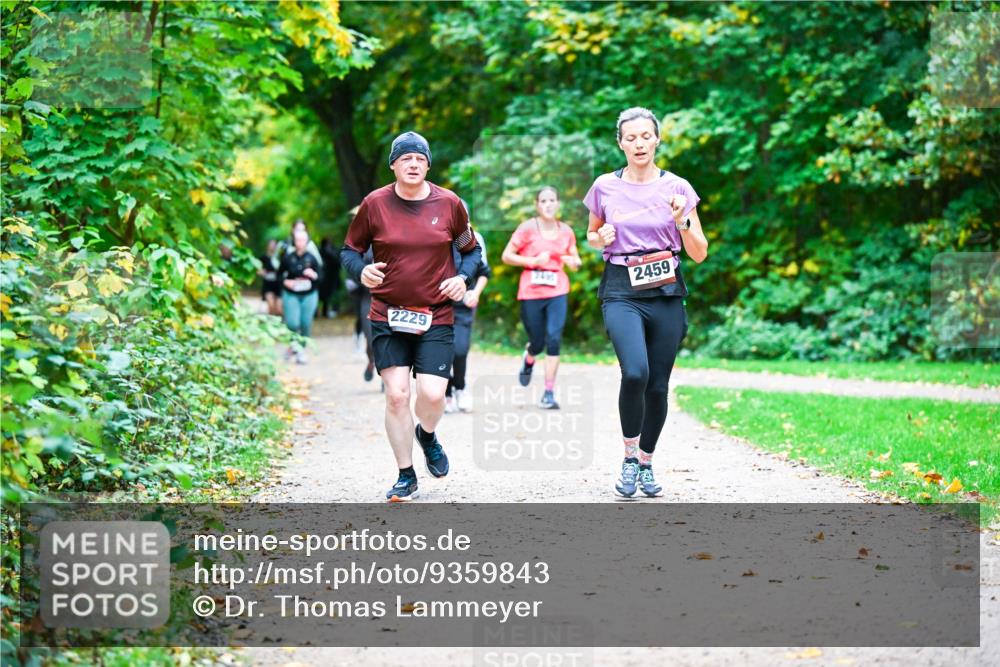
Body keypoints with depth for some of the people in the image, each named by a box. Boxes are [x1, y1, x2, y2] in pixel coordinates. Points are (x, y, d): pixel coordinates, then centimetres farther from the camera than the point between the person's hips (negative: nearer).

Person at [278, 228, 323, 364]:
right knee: (292, 323, -9)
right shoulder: (287, 258, -4)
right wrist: (285, 282, -11)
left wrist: (313, 275, -19)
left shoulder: (311, 258, -3)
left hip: (309, 295, 1)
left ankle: (301, 350, 17)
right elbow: (279, 274, 7)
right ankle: (292, 344, 20)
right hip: (291, 295, -1)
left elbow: (320, 276, 3)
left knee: (306, 323, 2)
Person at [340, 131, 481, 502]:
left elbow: (472, 250, 14)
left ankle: (427, 435, 25)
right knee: (396, 394, -7)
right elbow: (349, 250, 9)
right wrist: (360, 271, -13)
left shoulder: (448, 204, 1)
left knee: (432, 394, -12)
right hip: (388, 318, 0)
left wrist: (462, 277, -5)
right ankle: (406, 477, 9)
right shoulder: (375, 204, -1)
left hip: (436, 318, 0)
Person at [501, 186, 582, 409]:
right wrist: (533, 261, -14)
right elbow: (506, 256, -3)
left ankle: (549, 393, -8)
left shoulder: (566, 231, 6)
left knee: (554, 339, -12)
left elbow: (576, 260, 19)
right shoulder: (528, 228, -4)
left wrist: (572, 261, -5)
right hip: (531, 292, -2)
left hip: (557, 292, 2)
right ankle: (528, 359, 45)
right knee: (537, 343, 6)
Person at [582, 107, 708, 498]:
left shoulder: (677, 188, 3)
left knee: (658, 386, 3)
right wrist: (601, 238, -3)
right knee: (635, 373, -24)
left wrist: (682, 220, -13)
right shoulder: (605, 187, 5)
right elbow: (591, 236, 20)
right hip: (622, 293, -1)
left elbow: (699, 254, 5)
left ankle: (646, 463, 25)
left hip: (666, 293, 1)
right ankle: (629, 457, -4)